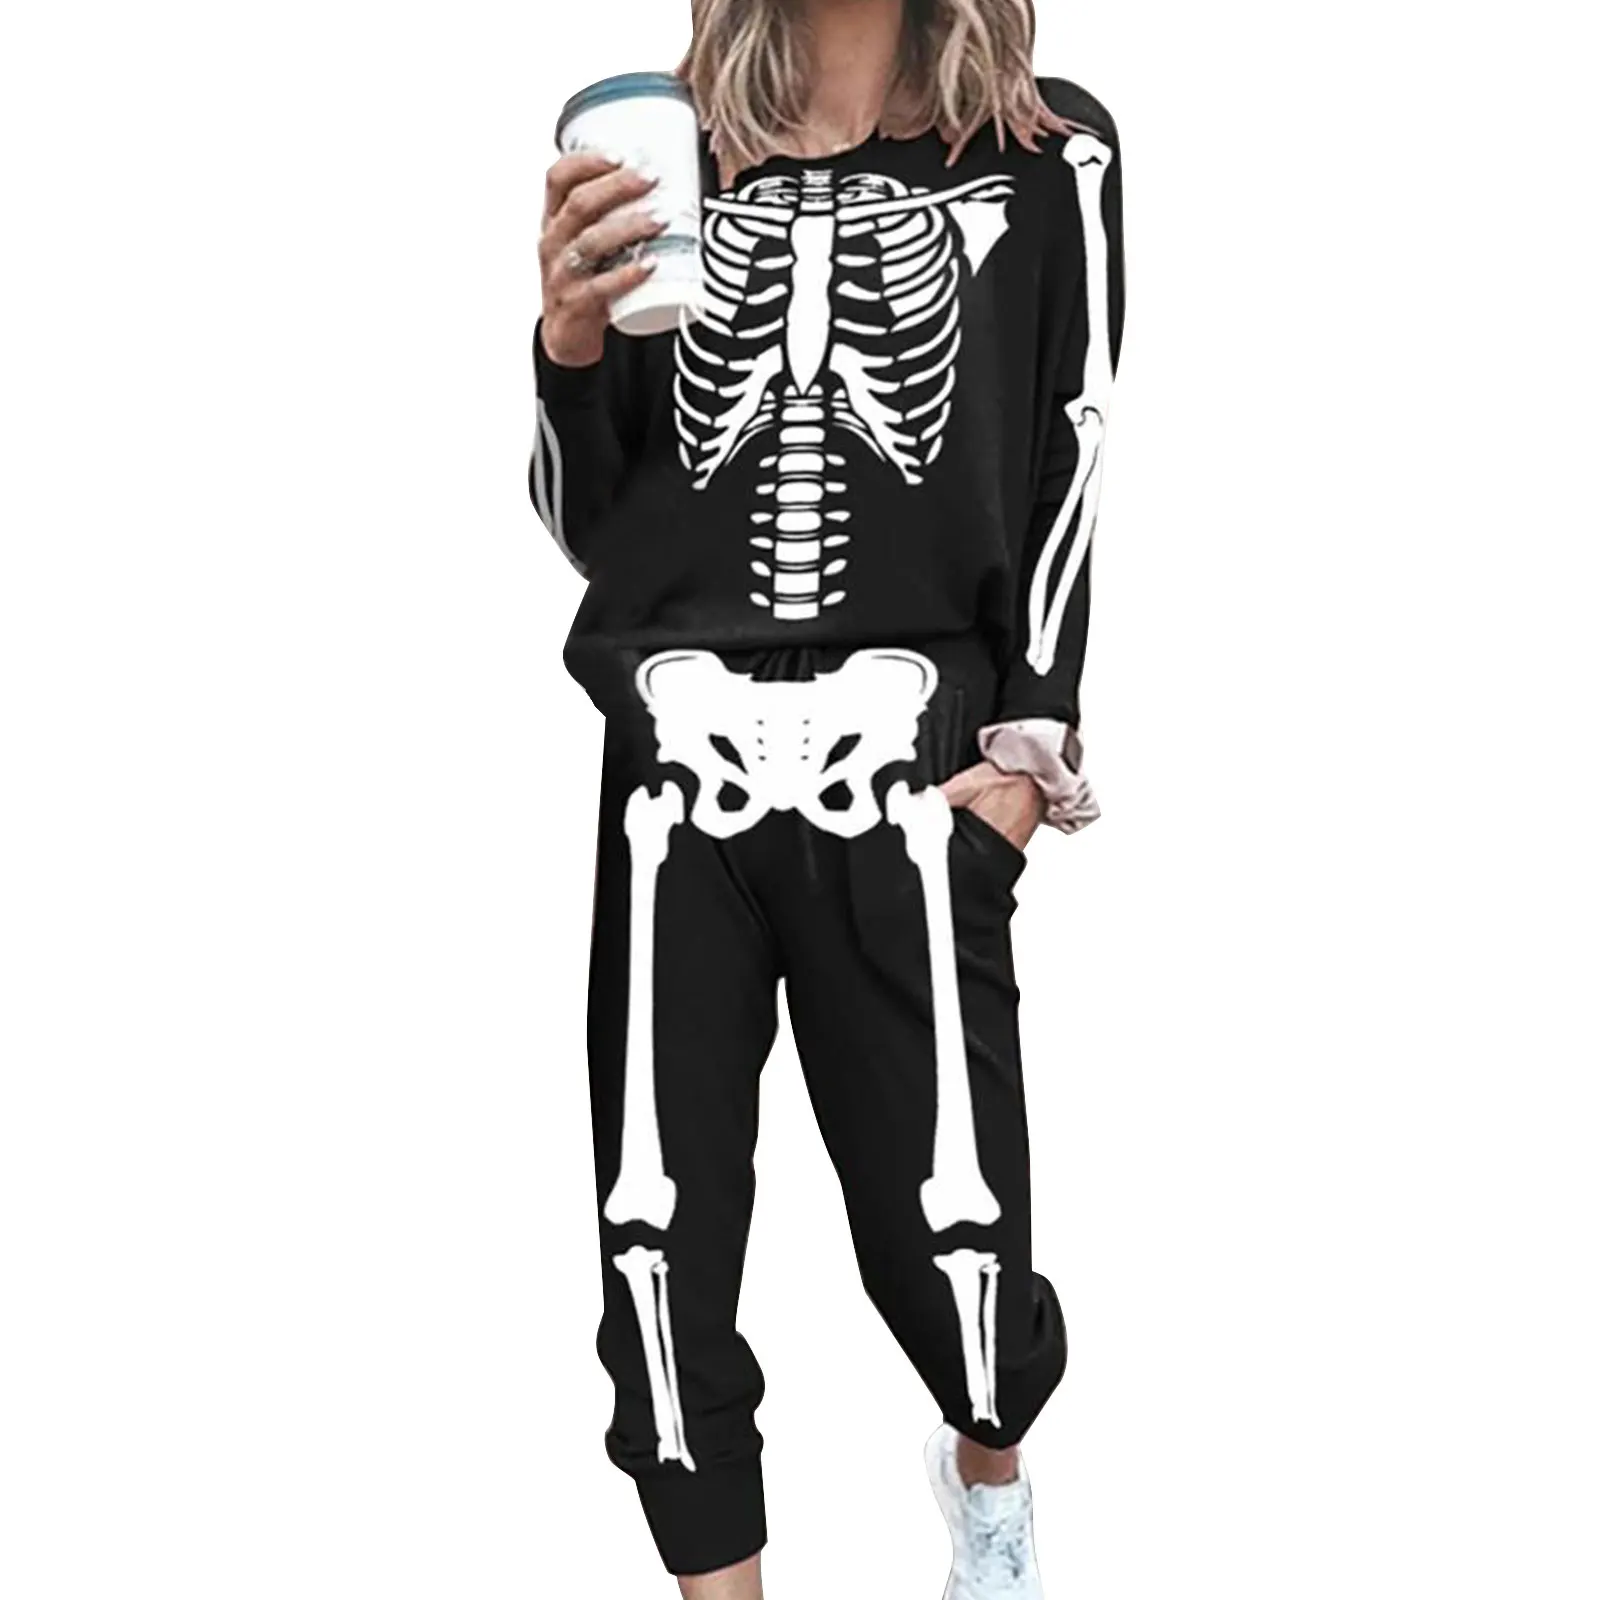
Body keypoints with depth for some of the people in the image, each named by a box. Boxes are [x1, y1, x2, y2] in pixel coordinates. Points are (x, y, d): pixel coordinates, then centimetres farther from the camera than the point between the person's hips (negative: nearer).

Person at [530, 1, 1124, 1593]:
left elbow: (1069, 470, 6)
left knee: (943, 1227, -5)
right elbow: (581, 518, 13)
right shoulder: (659, 159, 13)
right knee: (660, 1233, 1)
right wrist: (570, 341, -5)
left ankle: (987, 1459, 32)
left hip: (910, 760, -2)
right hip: (677, 761, 2)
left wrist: (1032, 743, -2)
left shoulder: (1049, 154, 8)